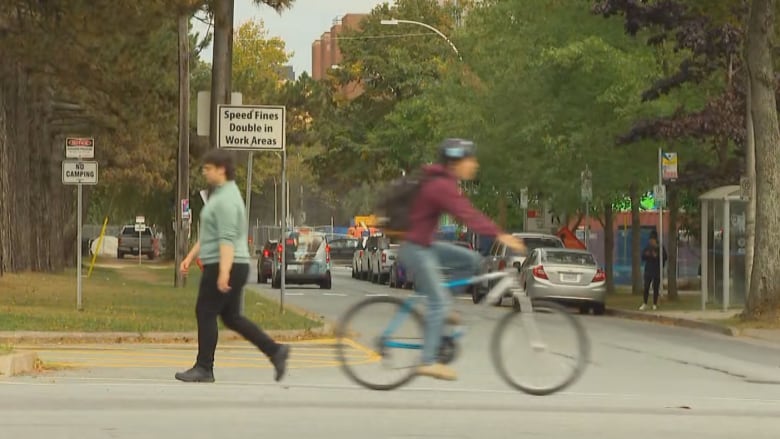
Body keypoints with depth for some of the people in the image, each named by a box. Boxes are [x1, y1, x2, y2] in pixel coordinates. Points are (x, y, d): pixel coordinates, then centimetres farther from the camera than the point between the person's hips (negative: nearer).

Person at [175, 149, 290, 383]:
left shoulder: (226, 199, -16)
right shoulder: (219, 195, 17)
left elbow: (227, 240, -25)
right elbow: (209, 235, 26)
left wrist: (224, 273, -31)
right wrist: (190, 257, 25)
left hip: (223, 266, -10)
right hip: (228, 267, 10)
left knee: (205, 313, -4)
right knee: (231, 317, 12)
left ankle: (204, 368, 1)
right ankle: (275, 350, 10)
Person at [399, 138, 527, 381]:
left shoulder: (444, 183, 10)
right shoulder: (441, 187, -21)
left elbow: (468, 213, 13)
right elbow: (466, 216, -30)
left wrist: (499, 234, 7)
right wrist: (500, 236, -36)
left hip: (425, 244, 10)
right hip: (416, 249, -10)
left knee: (471, 260, 8)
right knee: (439, 301, -10)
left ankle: (440, 312, 11)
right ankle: (428, 362, -8)